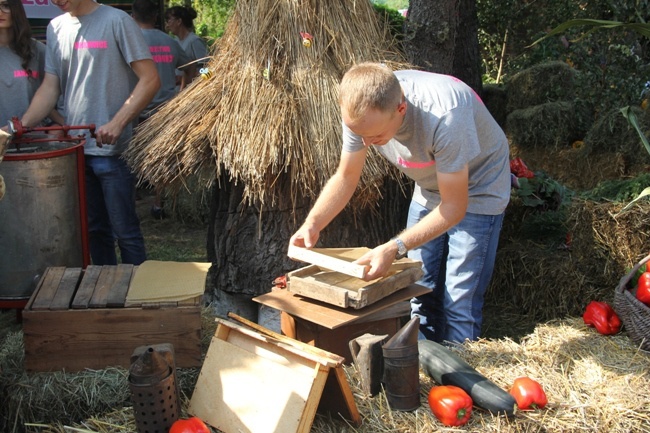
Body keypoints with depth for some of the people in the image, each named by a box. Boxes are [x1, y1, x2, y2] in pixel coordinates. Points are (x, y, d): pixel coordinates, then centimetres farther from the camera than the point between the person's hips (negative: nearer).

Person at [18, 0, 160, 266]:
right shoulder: (56, 28, 12)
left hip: (113, 149, -6)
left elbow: (150, 79, -11)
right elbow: (50, 87, 11)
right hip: (75, 147, 6)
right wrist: (22, 125, -4)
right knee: (94, 228, 14)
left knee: (124, 230, -1)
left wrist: (117, 123, -20)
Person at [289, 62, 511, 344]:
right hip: (429, 190, 6)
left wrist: (393, 248, -39)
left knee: (460, 308, -9)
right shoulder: (363, 111, -22)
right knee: (419, 297, 9)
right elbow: (345, 177, -9)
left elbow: (454, 207, -31)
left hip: (476, 192, -5)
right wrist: (312, 223, -25)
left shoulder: (444, 117, -40)